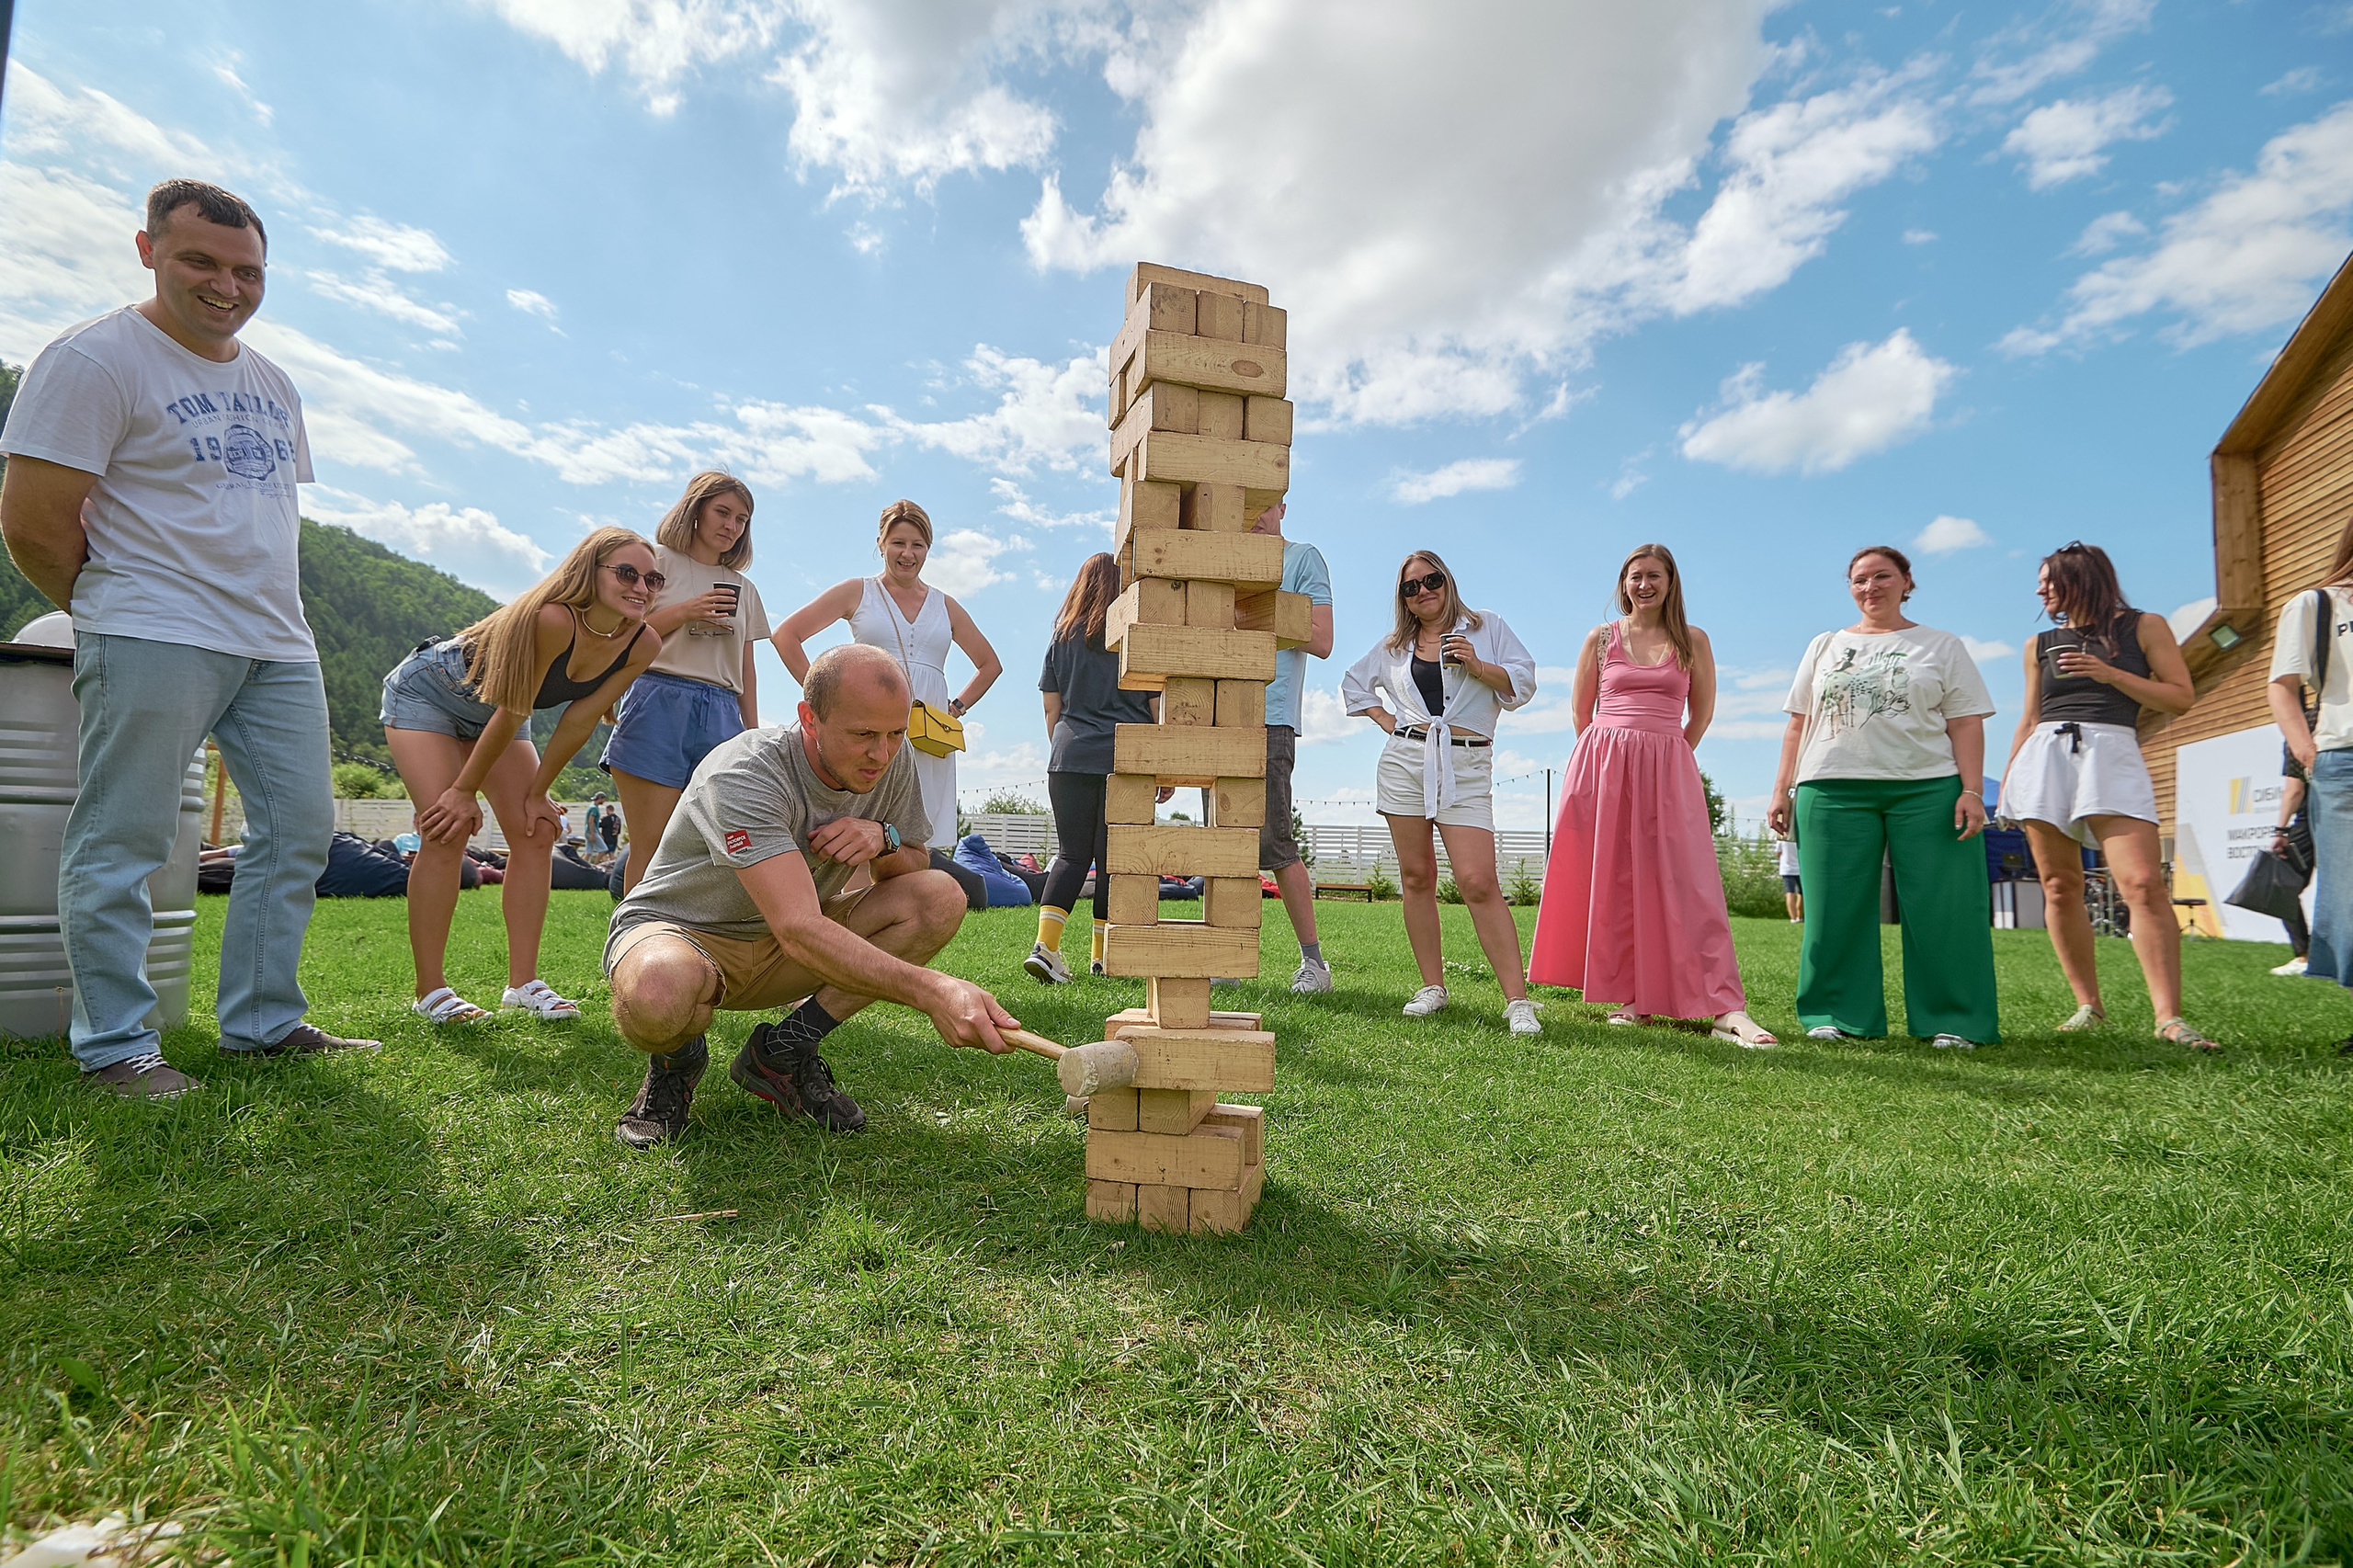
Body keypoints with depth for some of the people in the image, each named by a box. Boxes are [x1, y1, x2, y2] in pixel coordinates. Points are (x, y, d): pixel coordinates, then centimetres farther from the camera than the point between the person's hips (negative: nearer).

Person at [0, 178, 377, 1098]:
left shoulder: (272, 384, 18)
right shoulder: (97, 358, -4)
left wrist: (261, 604, 12)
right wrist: (115, 611, 4)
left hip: (278, 643, 7)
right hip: (156, 640, -7)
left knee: (299, 829, 6)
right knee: (122, 841, -2)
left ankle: (261, 1023, 17)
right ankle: (113, 1045, 8)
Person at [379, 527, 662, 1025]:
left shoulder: (642, 644, -19)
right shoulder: (552, 618, -38)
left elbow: (580, 720, -12)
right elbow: (512, 715, -29)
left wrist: (537, 795, -8)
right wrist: (465, 792, -20)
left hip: (492, 713, 6)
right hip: (425, 692, -6)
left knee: (536, 833, -4)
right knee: (448, 833, -15)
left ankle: (522, 982, 2)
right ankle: (430, 991, -5)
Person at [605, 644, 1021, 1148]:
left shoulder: (894, 760, -11)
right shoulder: (744, 776, -31)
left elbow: (915, 870, 4)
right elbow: (799, 931, -43)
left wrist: (883, 839, -22)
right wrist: (930, 989, -55)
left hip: (779, 956, 6)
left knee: (943, 896, -17)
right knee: (657, 995, -43)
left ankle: (782, 1052, -7)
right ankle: (676, 1058, -1)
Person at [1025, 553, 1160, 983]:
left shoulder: (1062, 638, 11)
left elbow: (1052, 710, 12)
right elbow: (1160, 708, 3)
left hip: (1070, 758, 3)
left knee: (1072, 854, 8)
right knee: (1114, 858, 4)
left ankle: (1045, 945, -7)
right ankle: (1103, 957, 9)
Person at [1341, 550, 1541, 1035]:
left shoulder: (1486, 626, 10)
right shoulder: (1394, 647, 17)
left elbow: (1523, 682, 4)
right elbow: (1353, 682, 30)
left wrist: (1477, 666, -11)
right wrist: (1383, 718, 15)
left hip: (1466, 766, -3)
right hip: (1405, 760, 4)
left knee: (1478, 882, -14)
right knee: (1416, 876, 3)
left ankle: (1518, 1000, -11)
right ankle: (1432, 986, 13)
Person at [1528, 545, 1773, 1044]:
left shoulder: (1693, 641, 9)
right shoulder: (1601, 637, 9)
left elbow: (1702, 713, 15)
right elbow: (1581, 710, 14)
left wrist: (1660, 759, 12)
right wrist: (1613, 755, 13)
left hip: (1667, 772, -1)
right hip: (1602, 767, 1)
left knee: (1684, 885, -8)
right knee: (1610, 884, 0)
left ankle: (1727, 1011, -9)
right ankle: (1627, 998, 8)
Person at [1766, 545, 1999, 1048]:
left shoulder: (1941, 646, 12)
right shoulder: (1824, 647, 17)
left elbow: (1966, 725, 4)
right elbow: (1798, 725, 14)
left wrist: (1971, 791, -7)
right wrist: (1782, 790, 6)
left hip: (1927, 789, -1)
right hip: (1833, 790, 2)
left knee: (1940, 907, -3)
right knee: (1836, 907, -1)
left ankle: (1952, 1021, 7)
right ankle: (1839, 1017, 6)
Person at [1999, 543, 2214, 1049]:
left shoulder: (2143, 627, 10)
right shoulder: (2039, 644, 19)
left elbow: (2182, 698, 4)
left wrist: (2110, 674, -7)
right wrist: (2006, 781, 15)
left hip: (2112, 755, -3)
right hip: (2043, 758, 3)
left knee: (2144, 883, -16)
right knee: (2060, 887, 0)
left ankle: (2168, 1016, -14)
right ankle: (2089, 1006, 6)